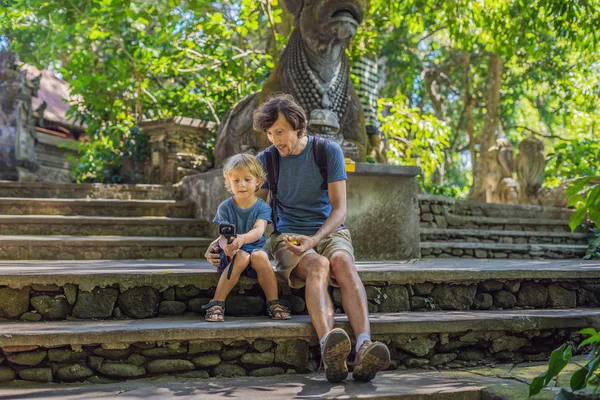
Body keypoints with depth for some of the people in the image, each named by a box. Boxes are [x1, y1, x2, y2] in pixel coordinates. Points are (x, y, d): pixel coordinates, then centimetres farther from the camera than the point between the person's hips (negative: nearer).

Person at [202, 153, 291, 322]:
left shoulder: (262, 207, -2)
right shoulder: (225, 207, -1)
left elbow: (258, 231, -20)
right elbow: (223, 235, -9)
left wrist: (242, 239, -44)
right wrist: (226, 245, -36)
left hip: (255, 248, 1)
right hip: (232, 253, 0)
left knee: (260, 256, -33)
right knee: (242, 257, -34)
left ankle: (273, 303, -20)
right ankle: (217, 304, -27)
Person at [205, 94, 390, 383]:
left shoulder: (329, 151, 2)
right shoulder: (265, 160, 7)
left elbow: (339, 208, -3)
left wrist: (314, 240, -20)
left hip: (329, 231, 1)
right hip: (288, 236, 0)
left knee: (342, 261, -36)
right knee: (317, 265, -36)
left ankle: (364, 347, -57)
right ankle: (329, 348, -63)